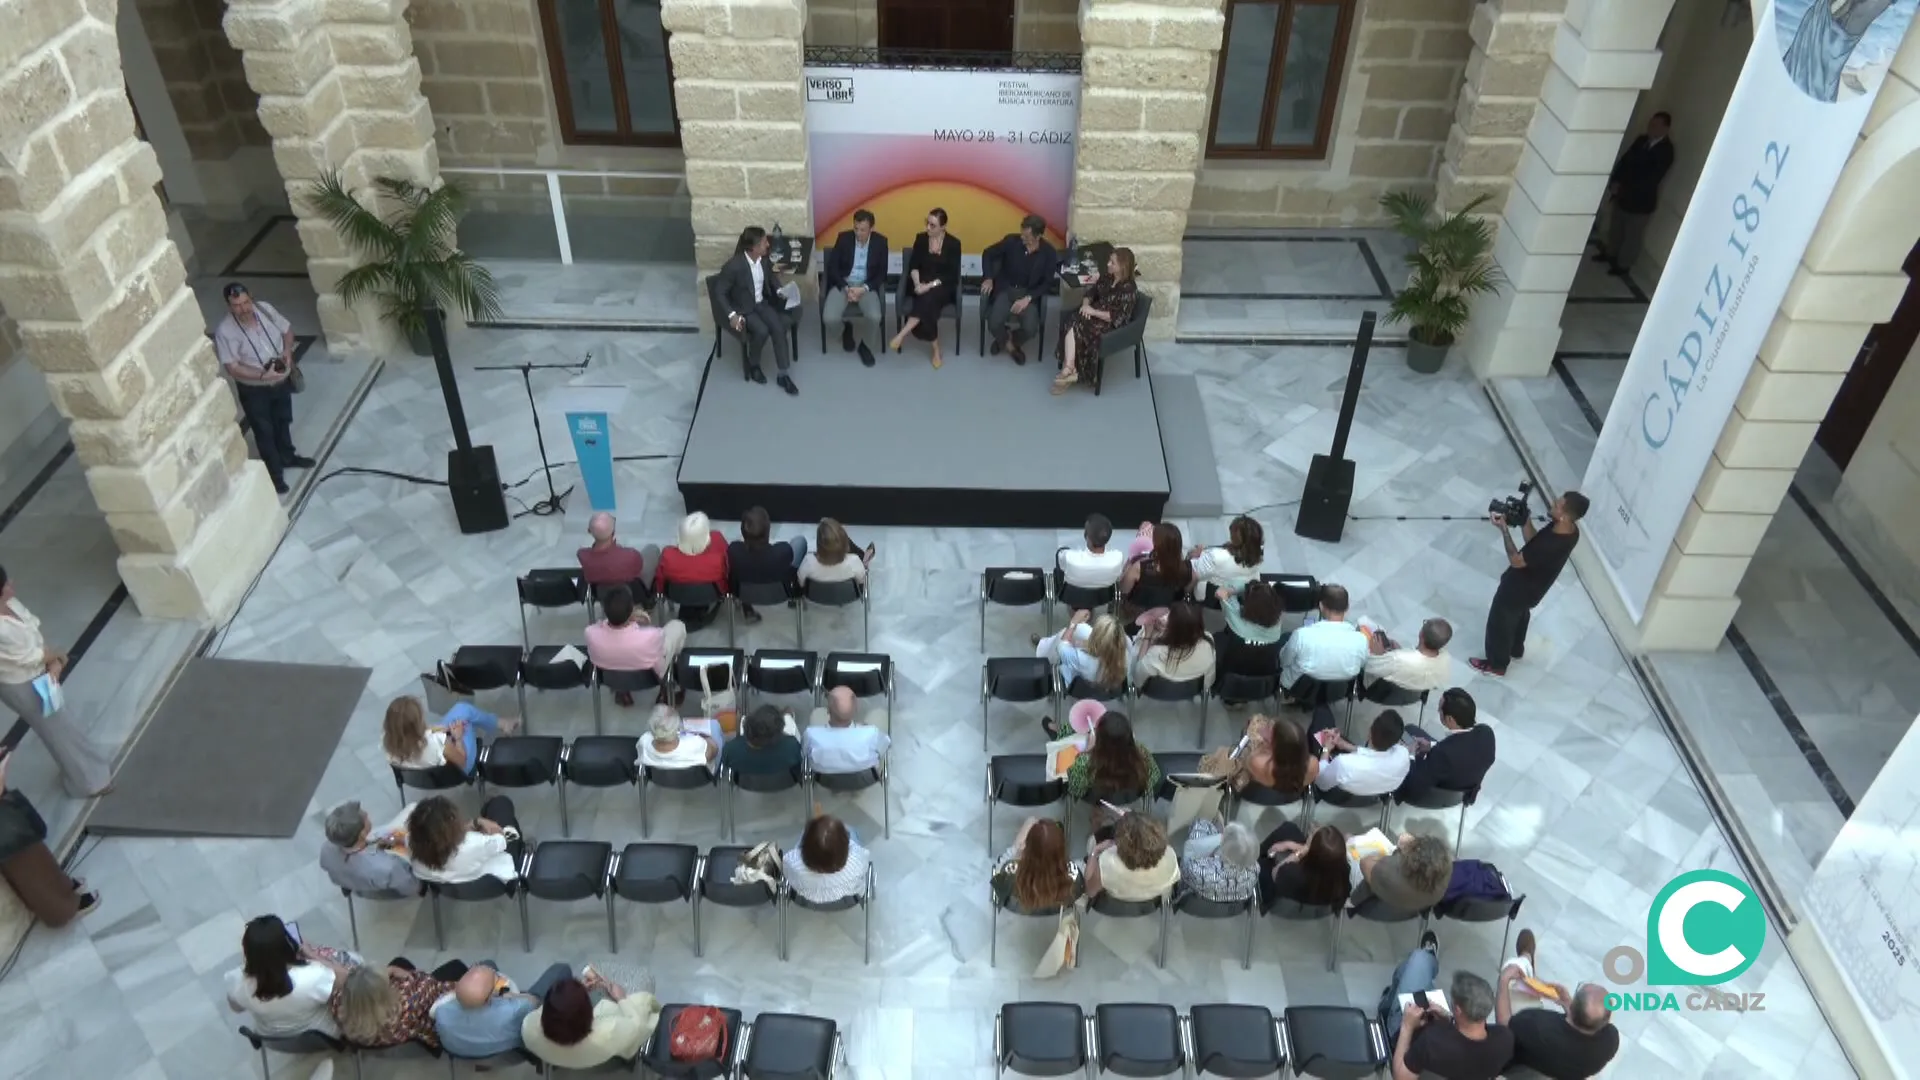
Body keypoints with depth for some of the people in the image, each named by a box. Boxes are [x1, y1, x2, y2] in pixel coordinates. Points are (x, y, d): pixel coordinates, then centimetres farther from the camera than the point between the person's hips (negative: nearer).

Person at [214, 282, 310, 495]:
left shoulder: (265, 309, -13)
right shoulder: (224, 331, -26)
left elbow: (287, 329, 4)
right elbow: (232, 367, -26)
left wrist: (287, 351, -14)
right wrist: (264, 376, -34)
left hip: (281, 379, 5)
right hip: (254, 389, -5)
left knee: (283, 421, 26)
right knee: (264, 431, 11)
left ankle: (288, 456, 50)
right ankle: (275, 473, 29)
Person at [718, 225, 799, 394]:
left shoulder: (765, 260, -5)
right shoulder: (733, 266, -23)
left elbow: (772, 277, 17)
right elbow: (721, 293, -14)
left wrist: (779, 291, -2)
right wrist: (732, 315, -25)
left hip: (762, 304, 5)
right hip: (743, 308, -5)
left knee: (778, 328, -21)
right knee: (762, 331, -30)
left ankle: (784, 375, -15)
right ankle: (753, 365, -1)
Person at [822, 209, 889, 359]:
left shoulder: (880, 241, -4)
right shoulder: (843, 238, -5)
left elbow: (882, 273, -2)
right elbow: (832, 266, -2)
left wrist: (864, 289, -17)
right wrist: (846, 288, -16)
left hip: (867, 286, 0)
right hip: (843, 284, 0)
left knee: (875, 317, -29)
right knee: (829, 318, -25)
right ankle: (847, 325, 12)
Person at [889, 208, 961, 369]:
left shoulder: (953, 244, -4)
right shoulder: (920, 239, 5)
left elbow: (952, 275, -8)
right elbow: (913, 265, 4)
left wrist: (930, 285, -21)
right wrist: (917, 283, -17)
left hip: (943, 287, -2)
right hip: (922, 285, 2)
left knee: (928, 298, -36)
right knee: (926, 305, -31)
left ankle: (902, 335, -39)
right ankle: (936, 350, -23)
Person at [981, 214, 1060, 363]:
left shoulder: (1049, 253, -10)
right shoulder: (1012, 241, -9)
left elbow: (1048, 283, -6)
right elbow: (988, 253, 5)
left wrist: (1028, 298, -18)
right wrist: (988, 278, -9)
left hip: (1029, 294, 0)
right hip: (1005, 289, 0)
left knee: (1031, 329, -26)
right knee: (994, 324, -25)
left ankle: (1015, 340, 13)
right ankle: (1005, 340, 13)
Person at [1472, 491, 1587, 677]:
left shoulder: (1552, 545, -43)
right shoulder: (1569, 530, -17)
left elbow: (1516, 560, -29)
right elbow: (1534, 542, -2)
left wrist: (1504, 528, -27)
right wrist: (1524, 521, -16)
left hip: (1519, 589, -8)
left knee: (1500, 623, 17)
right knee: (1520, 616, 34)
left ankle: (1497, 664, 41)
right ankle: (1516, 650, 59)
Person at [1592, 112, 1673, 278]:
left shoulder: (1665, 151, -18)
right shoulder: (1641, 140, 2)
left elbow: (1651, 178, -22)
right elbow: (1624, 161, 4)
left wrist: (1623, 186, -22)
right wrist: (1615, 181, -13)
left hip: (1641, 200, -7)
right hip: (1624, 193, 7)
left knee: (1632, 235, 7)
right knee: (1615, 227, 24)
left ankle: (1623, 265, 19)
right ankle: (1610, 253, 44)